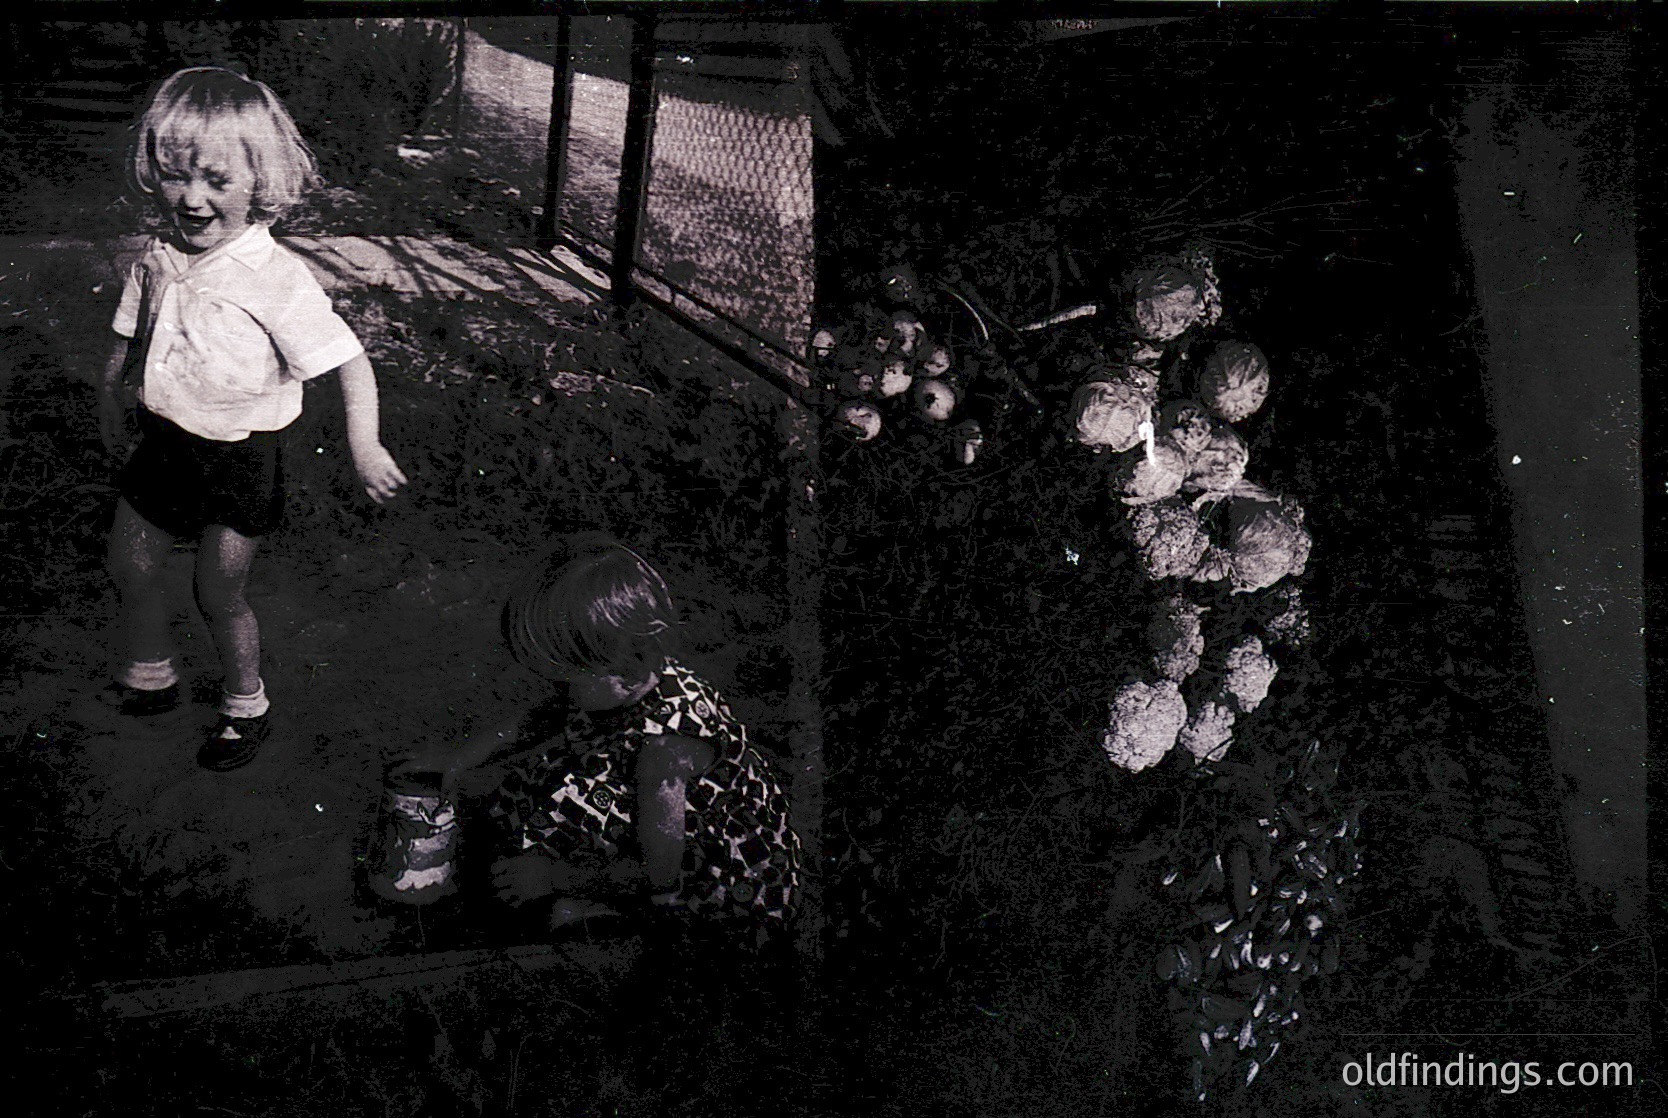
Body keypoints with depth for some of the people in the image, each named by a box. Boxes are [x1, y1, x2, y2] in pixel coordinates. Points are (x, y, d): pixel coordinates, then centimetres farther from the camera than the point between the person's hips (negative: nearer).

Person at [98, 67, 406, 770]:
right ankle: (149, 679, 46)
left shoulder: (274, 277, -24)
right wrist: (110, 396, 25)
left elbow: (349, 361, -24)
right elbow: (128, 337, 14)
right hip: (165, 442, 6)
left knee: (218, 596, 6)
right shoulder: (158, 261, -5)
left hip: (240, 458, -6)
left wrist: (363, 448, -31)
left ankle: (245, 705, 33)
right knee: (129, 566, 19)